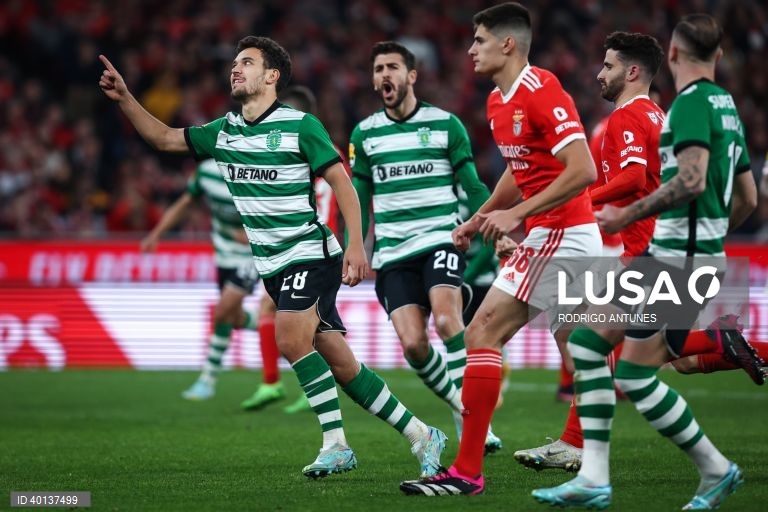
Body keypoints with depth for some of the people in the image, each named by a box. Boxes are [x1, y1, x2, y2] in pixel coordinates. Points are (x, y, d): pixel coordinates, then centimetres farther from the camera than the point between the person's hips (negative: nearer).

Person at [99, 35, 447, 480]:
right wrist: (124, 97, 5)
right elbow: (164, 138, 16)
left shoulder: (300, 125, -8)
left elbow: (341, 181, -8)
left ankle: (337, 443, -16)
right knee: (339, 362, 3)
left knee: (290, 340, -24)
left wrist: (356, 244, -15)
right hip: (273, 264, 6)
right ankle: (421, 435, 10)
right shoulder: (224, 132, 10)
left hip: (310, 254, -6)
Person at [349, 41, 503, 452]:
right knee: (412, 343, -12)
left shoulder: (445, 124, 3)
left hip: (441, 238, -2)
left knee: (446, 320, -27)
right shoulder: (364, 133, 10)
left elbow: (472, 186, 6)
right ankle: (464, 416, 9)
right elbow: (358, 199, 16)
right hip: (393, 252, 3)